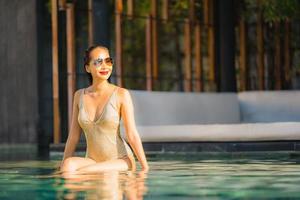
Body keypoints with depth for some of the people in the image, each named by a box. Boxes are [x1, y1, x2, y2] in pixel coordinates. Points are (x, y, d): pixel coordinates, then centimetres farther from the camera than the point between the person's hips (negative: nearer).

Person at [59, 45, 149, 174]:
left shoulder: (121, 94, -6)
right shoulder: (79, 95, 6)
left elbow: (132, 135, -9)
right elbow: (73, 136, 10)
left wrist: (145, 167, -13)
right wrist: (63, 164, 6)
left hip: (121, 161, -3)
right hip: (93, 161, 3)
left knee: (80, 173, -30)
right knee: (69, 165, -30)